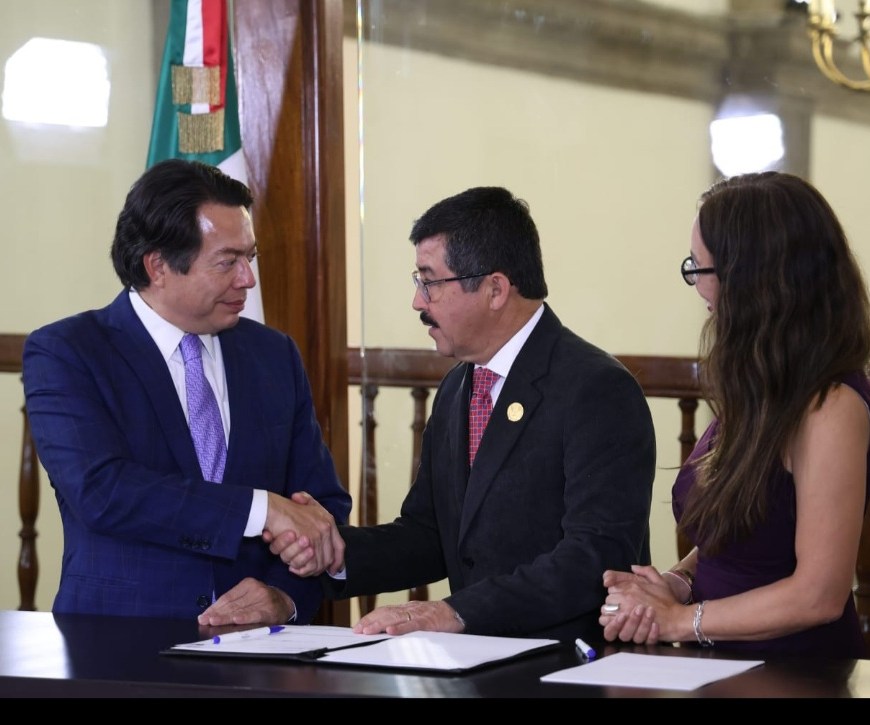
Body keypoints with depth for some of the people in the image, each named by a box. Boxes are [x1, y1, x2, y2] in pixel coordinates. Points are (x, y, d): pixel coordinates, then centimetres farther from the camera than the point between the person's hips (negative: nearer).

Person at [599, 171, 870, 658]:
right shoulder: (755, 393, 11)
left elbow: (819, 595, -15)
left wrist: (680, 619, -7)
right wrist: (676, 582, 1)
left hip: (798, 676, -7)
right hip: (719, 668, 7)